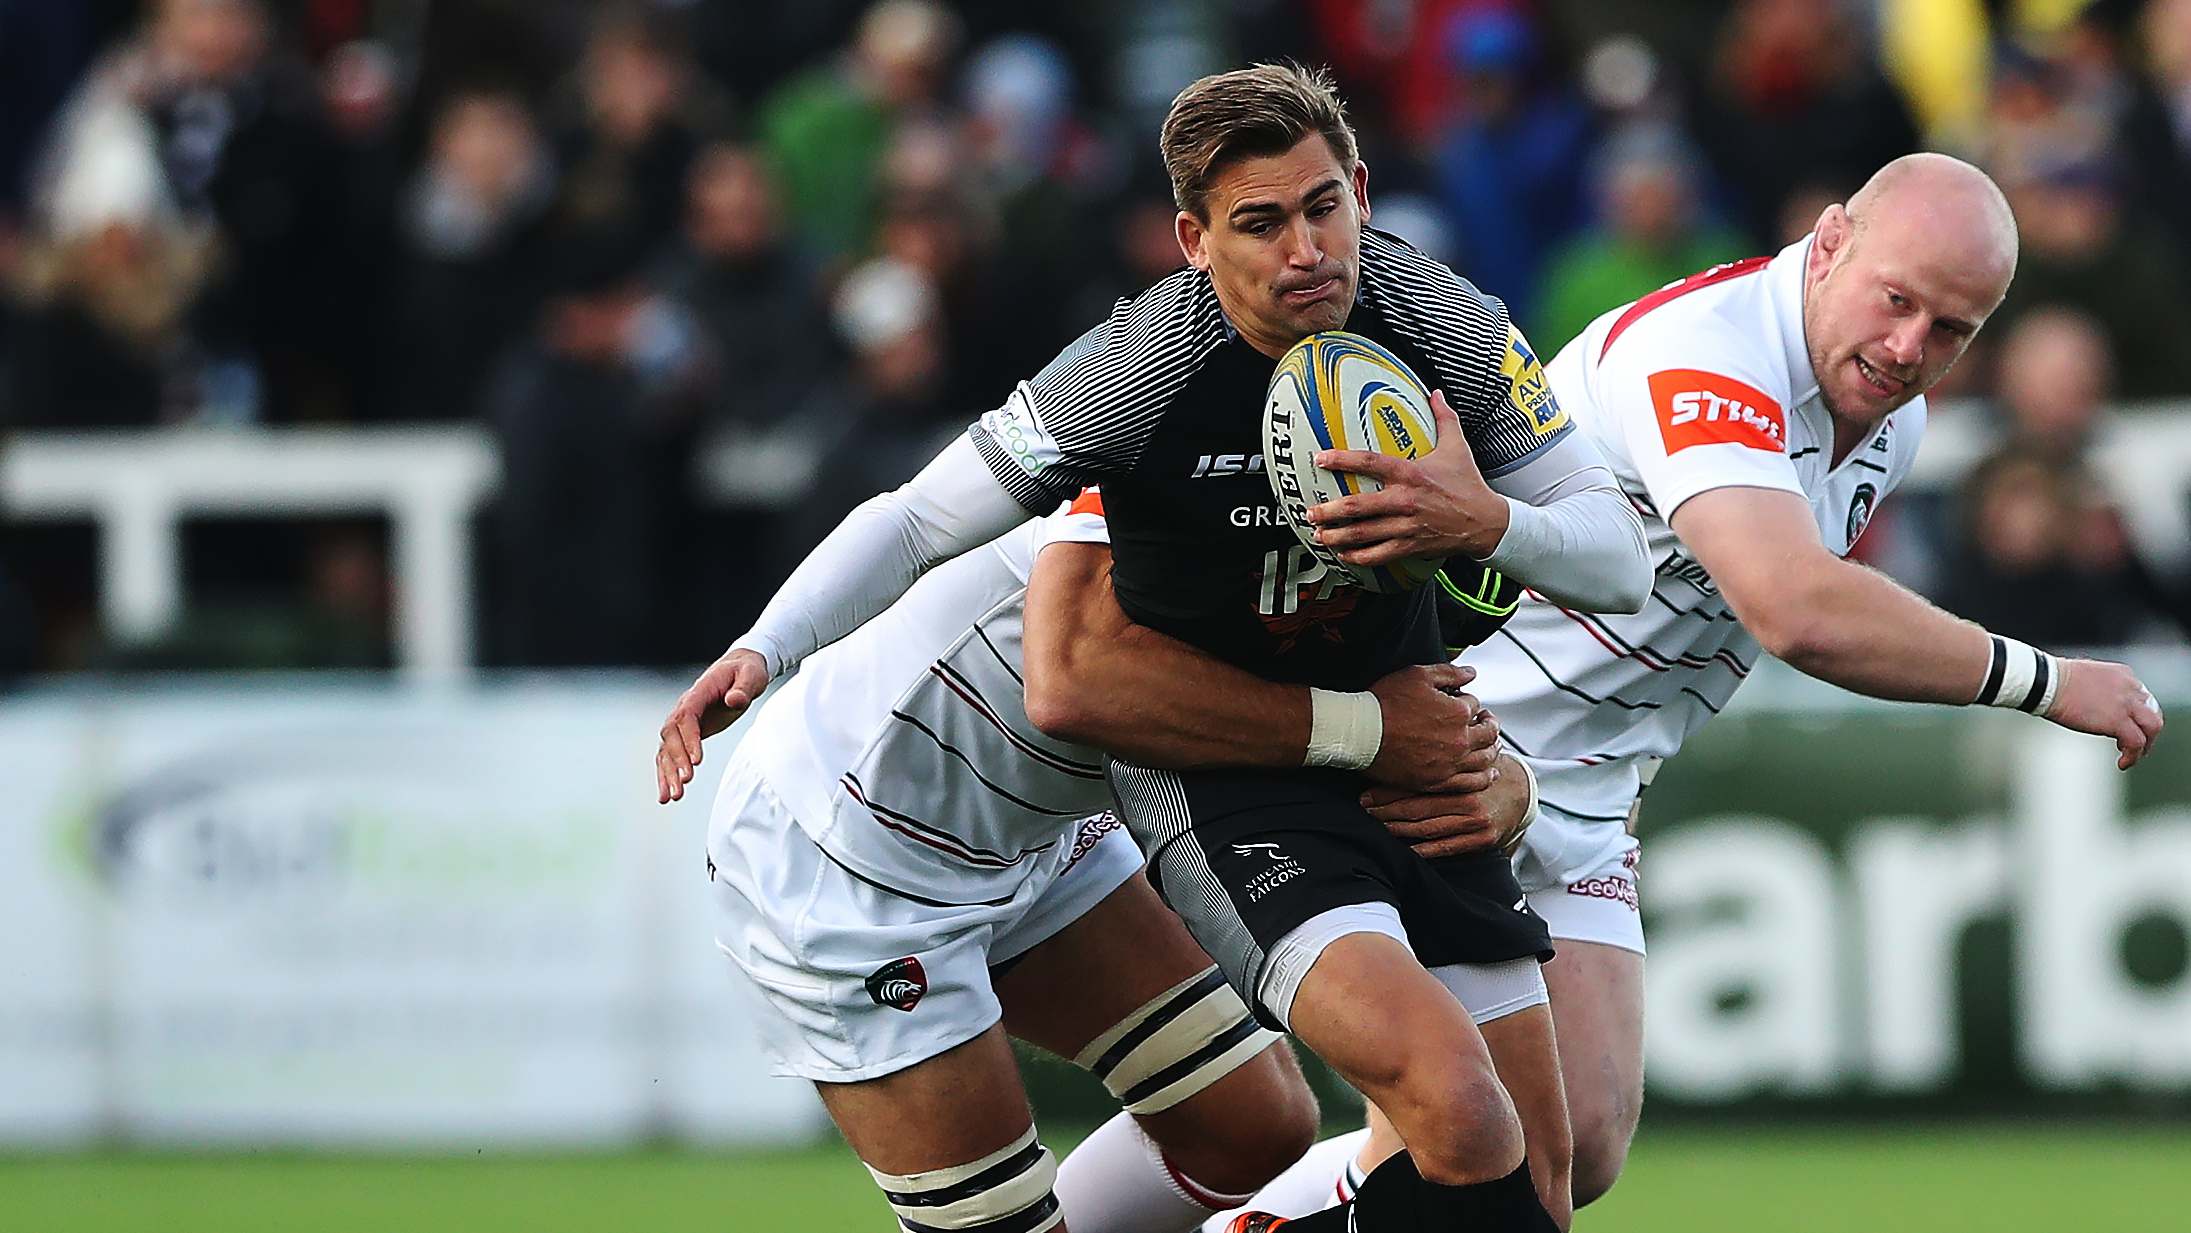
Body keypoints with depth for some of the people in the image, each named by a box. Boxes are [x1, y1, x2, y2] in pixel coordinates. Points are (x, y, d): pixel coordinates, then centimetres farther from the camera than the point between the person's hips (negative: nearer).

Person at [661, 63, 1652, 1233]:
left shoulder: (1445, 325, -11)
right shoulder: (1139, 371, -22)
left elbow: (1620, 561, -6)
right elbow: (916, 520, -11)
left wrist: (1487, 525, -27)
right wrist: (762, 651, -25)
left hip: (1400, 745, 6)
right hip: (1212, 778, -6)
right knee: (1457, 1110, -28)